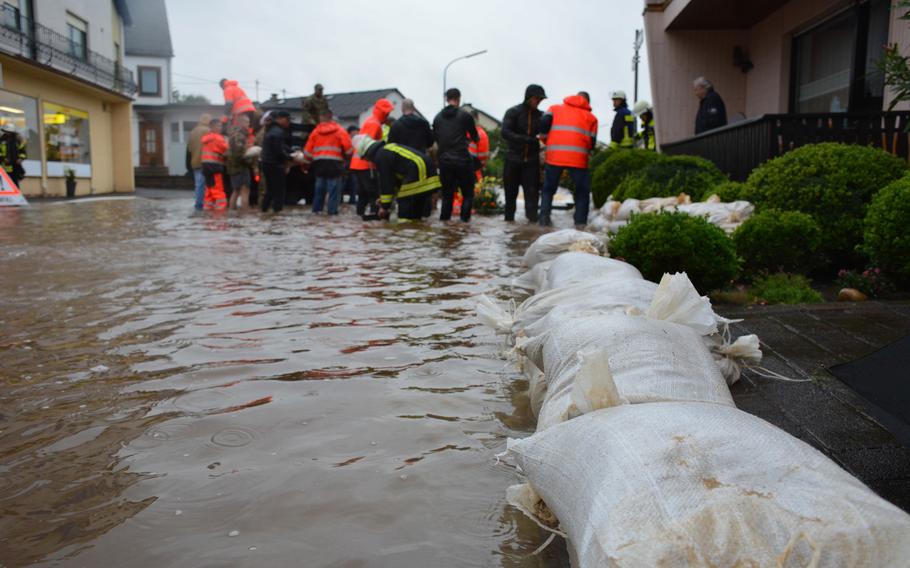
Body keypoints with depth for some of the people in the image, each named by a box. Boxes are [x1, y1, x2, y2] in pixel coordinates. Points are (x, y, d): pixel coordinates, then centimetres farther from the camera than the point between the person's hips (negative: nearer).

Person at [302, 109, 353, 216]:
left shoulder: (315, 131, 8)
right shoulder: (339, 130, 0)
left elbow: (308, 149, 9)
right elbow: (347, 145, -7)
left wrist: (306, 163, 19)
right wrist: (347, 155, 14)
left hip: (319, 163, 3)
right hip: (334, 162, -3)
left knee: (319, 187, 13)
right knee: (333, 187, -1)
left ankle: (317, 208, 16)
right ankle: (332, 209, -5)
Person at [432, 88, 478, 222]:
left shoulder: (437, 117, 8)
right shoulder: (464, 116, -3)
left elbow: (435, 138, 14)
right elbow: (475, 137, 6)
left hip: (444, 160, 4)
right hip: (462, 159, -4)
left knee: (447, 192, 12)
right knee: (468, 193, 6)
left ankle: (444, 219, 8)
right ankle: (465, 218, -2)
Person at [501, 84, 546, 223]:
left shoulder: (540, 115, 8)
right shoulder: (513, 112, -2)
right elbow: (505, 133, -14)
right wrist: (526, 139, -27)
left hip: (532, 160, 2)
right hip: (513, 159, -1)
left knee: (532, 191, -8)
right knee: (511, 192, 6)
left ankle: (532, 218, -10)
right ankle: (509, 219, 17)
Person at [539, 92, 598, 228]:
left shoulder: (555, 108, 19)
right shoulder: (590, 117, 18)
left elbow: (544, 124, 1)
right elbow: (592, 142, 12)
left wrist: (547, 141, 15)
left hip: (555, 156, 1)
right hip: (578, 158, -1)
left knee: (548, 189, 15)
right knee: (582, 191, 12)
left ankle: (544, 218, 5)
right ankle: (580, 222, 5)